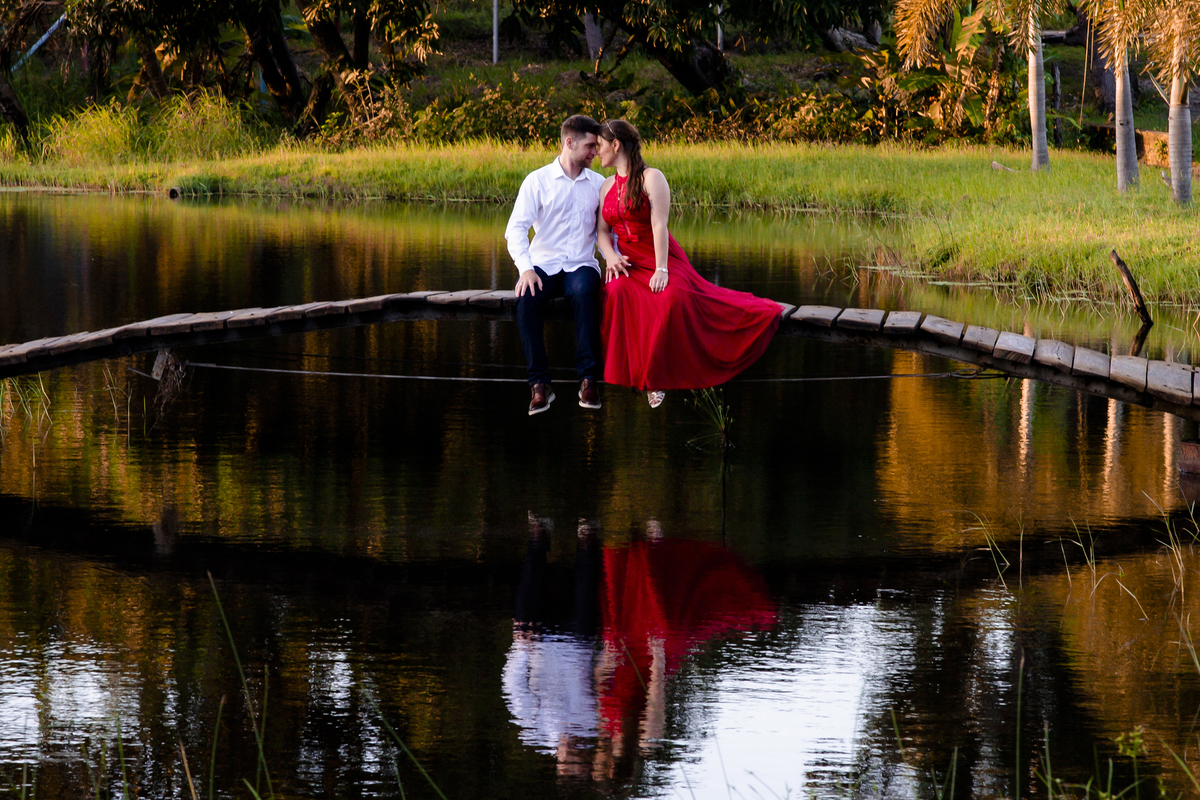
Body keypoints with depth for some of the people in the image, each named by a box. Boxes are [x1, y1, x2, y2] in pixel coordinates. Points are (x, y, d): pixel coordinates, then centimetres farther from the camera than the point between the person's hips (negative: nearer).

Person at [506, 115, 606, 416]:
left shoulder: (598, 184, 13)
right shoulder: (537, 181, 4)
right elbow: (516, 228, -5)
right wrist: (525, 268, -21)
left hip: (581, 265, 1)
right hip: (544, 264, -1)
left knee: (585, 293, -37)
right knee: (526, 300, -35)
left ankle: (588, 380, -36)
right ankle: (539, 384, -30)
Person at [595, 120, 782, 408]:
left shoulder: (651, 178, -5)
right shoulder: (607, 187, 15)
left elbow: (659, 225, -14)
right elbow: (602, 230, 13)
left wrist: (661, 269, -23)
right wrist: (611, 257, -9)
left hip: (659, 257, -4)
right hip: (626, 262, 4)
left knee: (674, 297, -34)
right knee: (618, 293, -30)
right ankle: (644, 378, -26)